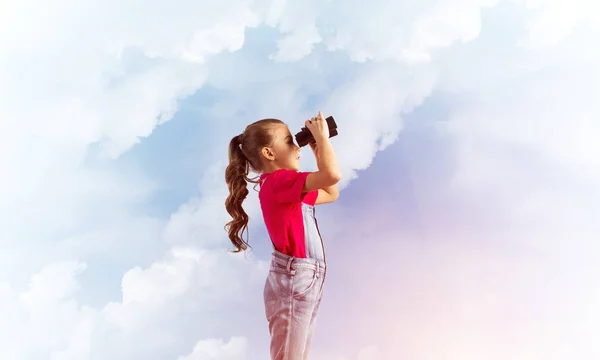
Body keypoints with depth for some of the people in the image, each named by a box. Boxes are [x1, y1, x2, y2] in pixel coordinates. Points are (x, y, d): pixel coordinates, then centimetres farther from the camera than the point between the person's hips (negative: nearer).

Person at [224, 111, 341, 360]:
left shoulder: (287, 187, 13)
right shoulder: (277, 180, -17)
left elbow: (331, 194, 23)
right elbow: (332, 174, -30)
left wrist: (318, 152, 16)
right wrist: (321, 137, -14)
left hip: (307, 281, 10)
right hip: (292, 281, -10)